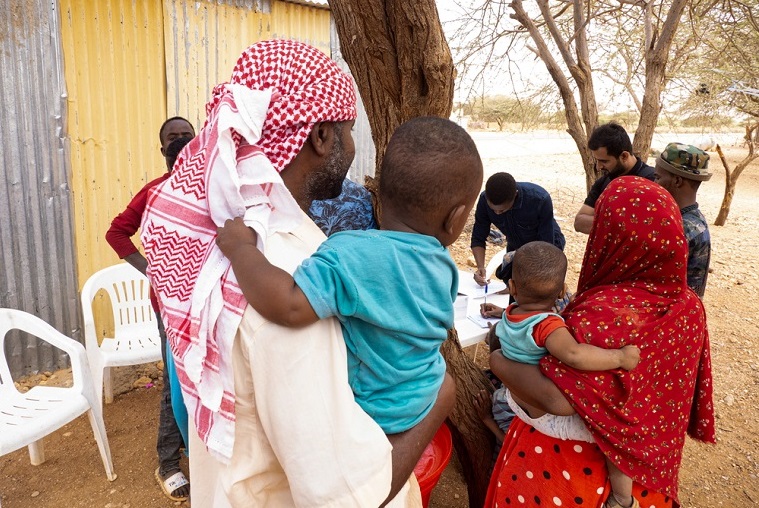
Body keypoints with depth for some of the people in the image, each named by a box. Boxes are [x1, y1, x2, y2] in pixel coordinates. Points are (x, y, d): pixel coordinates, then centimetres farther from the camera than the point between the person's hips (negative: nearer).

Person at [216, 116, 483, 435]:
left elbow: (289, 305, -52)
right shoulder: (444, 266, -14)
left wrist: (241, 247, -36)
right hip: (421, 398, 6)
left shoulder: (354, 254, -39)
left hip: (373, 409, -5)